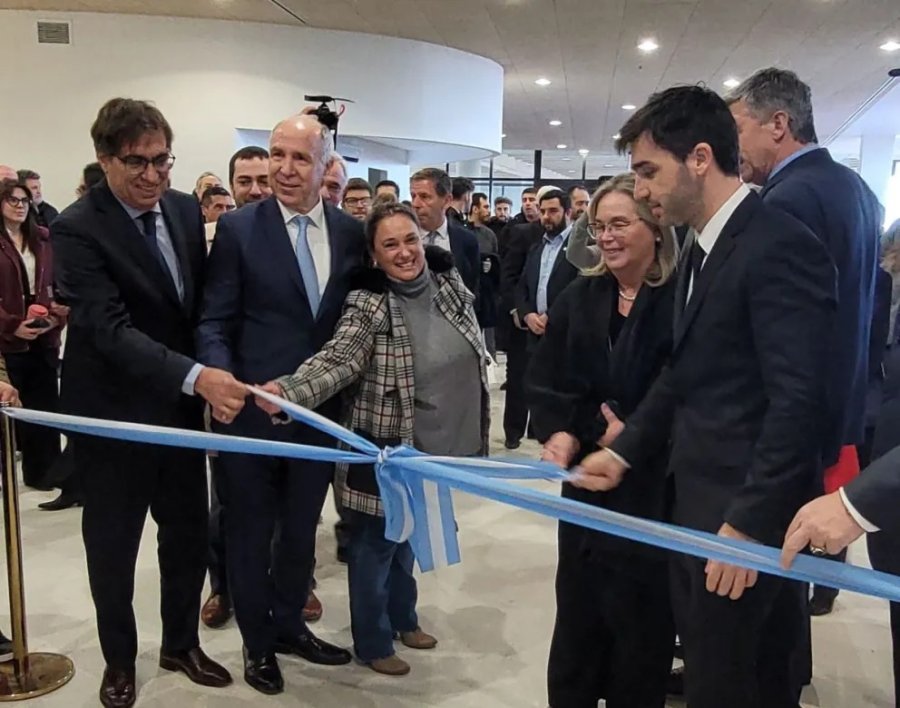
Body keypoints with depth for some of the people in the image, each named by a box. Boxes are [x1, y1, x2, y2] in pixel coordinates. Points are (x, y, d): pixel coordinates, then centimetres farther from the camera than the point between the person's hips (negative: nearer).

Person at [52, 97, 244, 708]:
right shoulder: (77, 228, -19)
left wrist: (208, 375, 6)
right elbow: (110, 329, -29)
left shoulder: (186, 209, 0)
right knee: (113, 547, 13)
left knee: (189, 536, 16)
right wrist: (197, 377, -40)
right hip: (113, 415, -5)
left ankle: (181, 643, 38)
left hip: (180, 408, 5)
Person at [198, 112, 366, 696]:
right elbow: (215, 322, -9)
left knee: (301, 529, 20)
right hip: (253, 407, -3)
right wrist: (223, 381, -24)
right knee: (251, 532, 14)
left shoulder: (351, 231, 1)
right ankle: (258, 642, 35)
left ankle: (289, 625, 42)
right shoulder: (238, 228, -8)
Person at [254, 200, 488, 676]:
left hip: (437, 446, 6)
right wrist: (287, 392, -49)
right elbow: (336, 359, -30)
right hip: (388, 448, -5)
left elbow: (472, 357, 9)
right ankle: (372, 642, 30)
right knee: (377, 543, 11)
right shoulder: (367, 305, -17)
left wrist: (478, 427, 11)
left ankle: (403, 618, 45)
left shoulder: (450, 284, -1)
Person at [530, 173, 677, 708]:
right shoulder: (580, 298, 5)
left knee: (641, 613, 10)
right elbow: (546, 382, 3)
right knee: (578, 606, 15)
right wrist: (559, 433, -13)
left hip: (654, 487, -4)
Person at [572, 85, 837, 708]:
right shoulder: (705, 249, 11)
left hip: (747, 518, -9)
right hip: (698, 506, 9)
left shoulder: (779, 246, -20)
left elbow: (798, 400, -24)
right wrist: (625, 451, 10)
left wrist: (749, 524, -22)